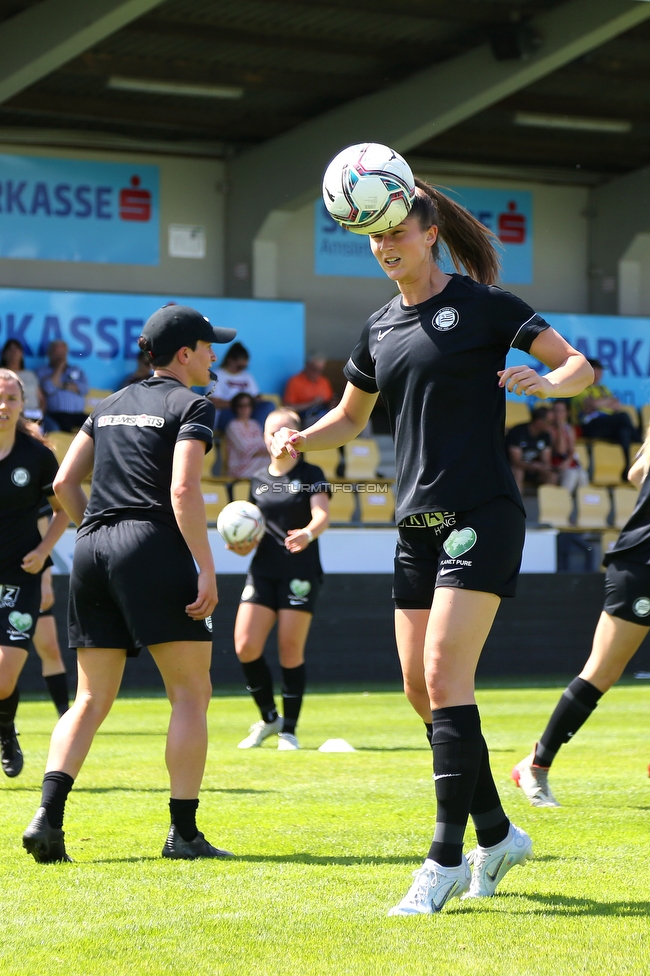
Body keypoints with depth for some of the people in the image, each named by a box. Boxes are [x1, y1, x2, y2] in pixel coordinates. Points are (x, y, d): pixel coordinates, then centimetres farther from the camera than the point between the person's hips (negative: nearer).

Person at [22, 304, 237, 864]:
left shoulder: (110, 406, 20)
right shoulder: (190, 406, -1)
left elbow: (64, 482, 16)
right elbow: (183, 490, -14)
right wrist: (206, 568, -15)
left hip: (92, 548, 7)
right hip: (153, 547, -7)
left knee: (92, 699, 10)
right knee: (191, 694, 0)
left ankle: (48, 816, -6)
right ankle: (183, 832, -4)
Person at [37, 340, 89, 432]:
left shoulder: (76, 370, 25)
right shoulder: (43, 371, 15)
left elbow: (84, 389, 7)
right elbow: (49, 388, -5)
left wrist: (63, 386, 0)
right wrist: (59, 368, 4)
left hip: (79, 414, 3)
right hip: (56, 414, -3)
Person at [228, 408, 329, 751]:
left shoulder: (311, 475, 0)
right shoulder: (258, 479, 14)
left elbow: (322, 514, -15)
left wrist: (308, 532, -37)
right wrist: (244, 544, 0)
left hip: (300, 573, -4)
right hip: (263, 570, 4)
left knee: (290, 650, -5)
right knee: (245, 646, -7)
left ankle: (289, 729, 8)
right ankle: (268, 718, 13)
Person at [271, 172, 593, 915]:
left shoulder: (481, 305, -4)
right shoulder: (379, 329, 14)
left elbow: (580, 366, -3)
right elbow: (351, 416, 27)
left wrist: (547, 382, -25)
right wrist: (300, 440, 7)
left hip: (481, 514, -7)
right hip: (417, 524, 7)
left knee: (444, 673, -17)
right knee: (421, 689, 5)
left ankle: (447, 860, -16)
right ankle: (497, 834, 20)